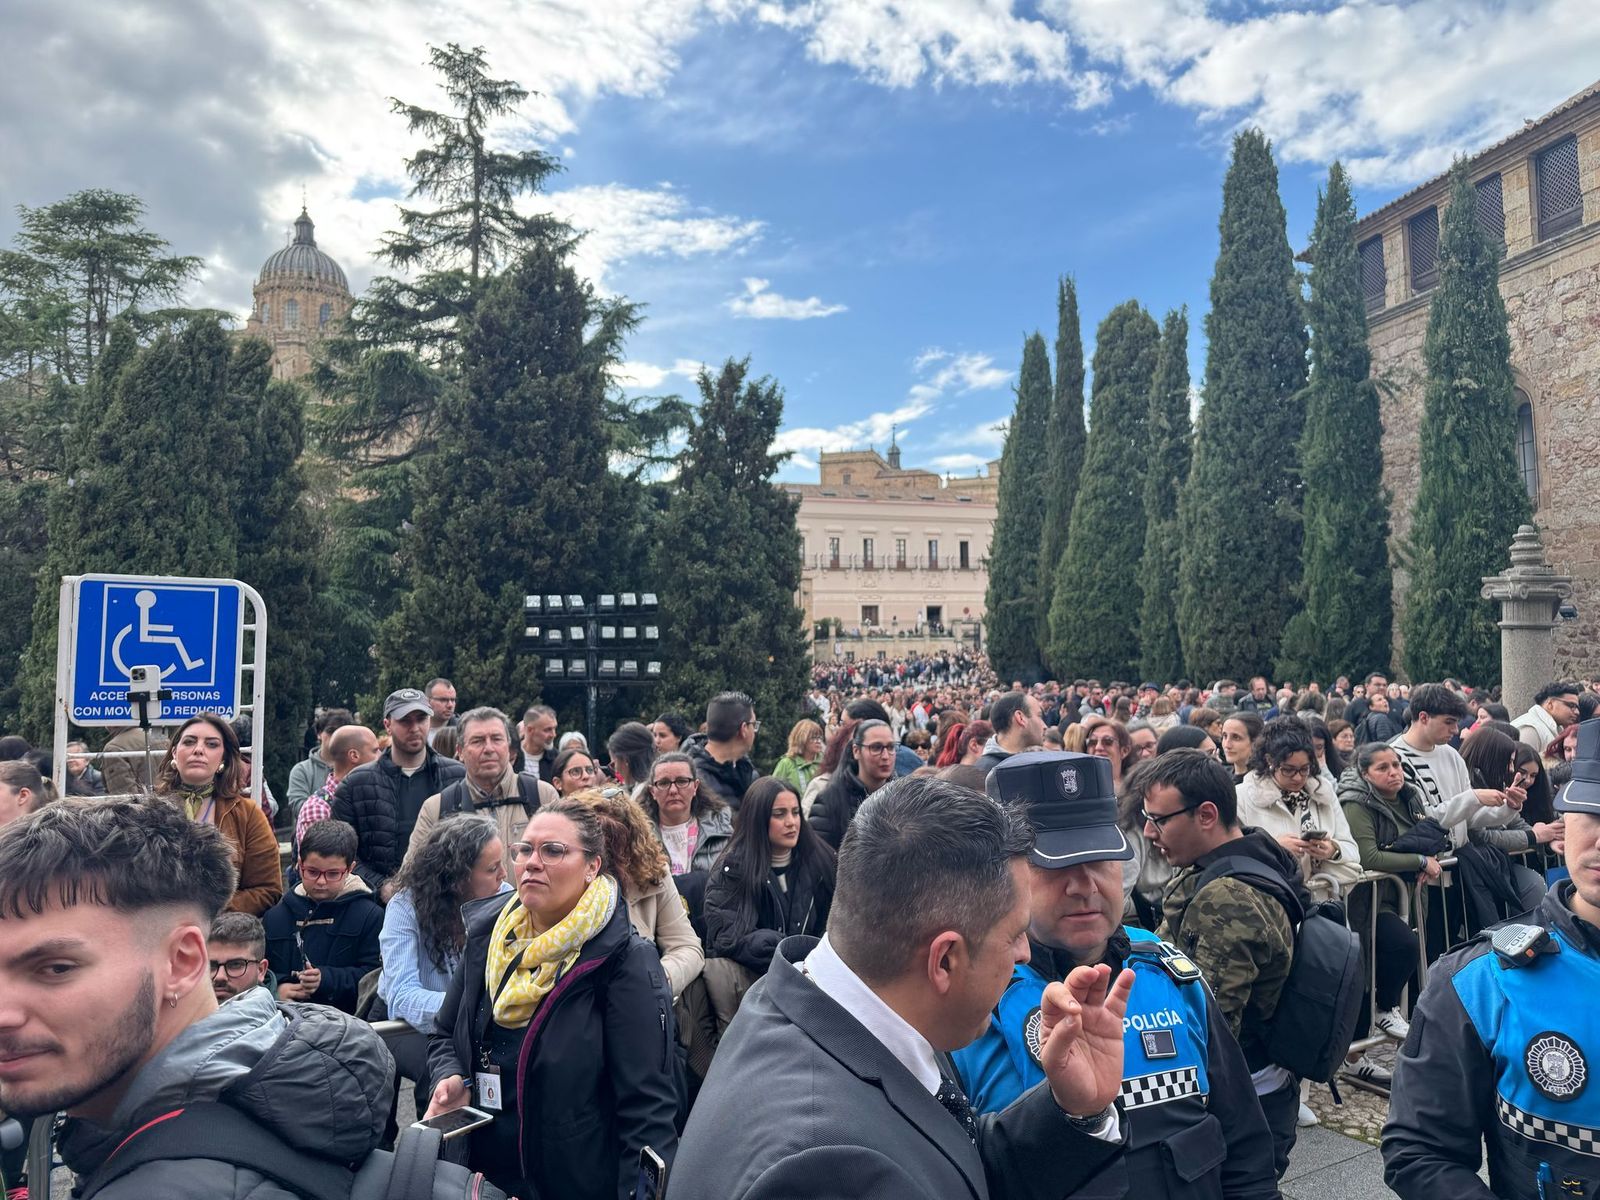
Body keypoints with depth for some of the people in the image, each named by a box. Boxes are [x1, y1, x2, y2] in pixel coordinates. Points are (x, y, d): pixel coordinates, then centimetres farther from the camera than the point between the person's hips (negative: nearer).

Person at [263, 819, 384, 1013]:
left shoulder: (370, 915, 5)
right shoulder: (275, 917, 19)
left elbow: (375, 974, -2)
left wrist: (326, 979, -14)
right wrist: (278, 987, -1)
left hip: (346, 1016, -3)